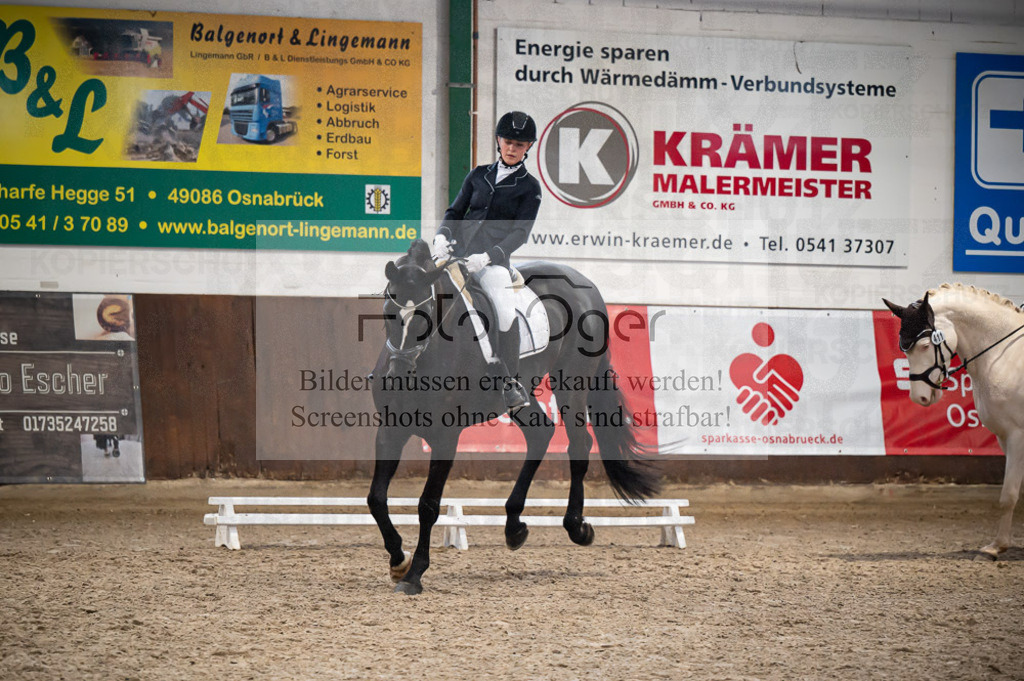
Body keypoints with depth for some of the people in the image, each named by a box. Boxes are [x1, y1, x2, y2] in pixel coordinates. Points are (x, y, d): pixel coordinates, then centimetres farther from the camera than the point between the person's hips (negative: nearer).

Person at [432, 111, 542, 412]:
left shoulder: (529, 187, 6)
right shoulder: (479, 175, 17)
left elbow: (520, 232, -4)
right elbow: (455, 211, 18)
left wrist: (489, 256, -18)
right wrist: (442, 235, -4)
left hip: (494, 259, -4)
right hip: (458, 248, 4)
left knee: (505, 311, -26)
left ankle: (510, 381, -14)